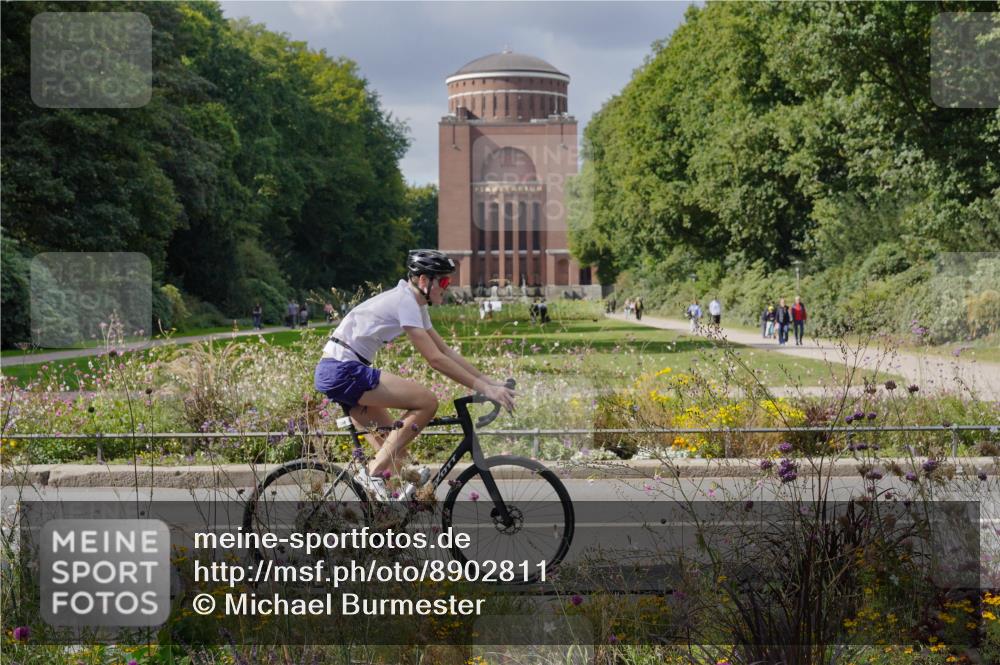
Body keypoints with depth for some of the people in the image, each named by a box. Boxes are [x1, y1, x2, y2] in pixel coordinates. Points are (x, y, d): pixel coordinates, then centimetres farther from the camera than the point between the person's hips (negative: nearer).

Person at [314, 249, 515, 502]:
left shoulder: (416, 305, 15)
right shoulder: (404, 301, -15)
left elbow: (446, 351, 16)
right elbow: (435, 359, -20)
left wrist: (491, 382, 9)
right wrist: (483, 387, -19)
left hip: (336, 373, 10)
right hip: (342, 370, -10)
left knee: (394, 447, 10)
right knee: (426, 401, -18)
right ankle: (374, 472, -14)